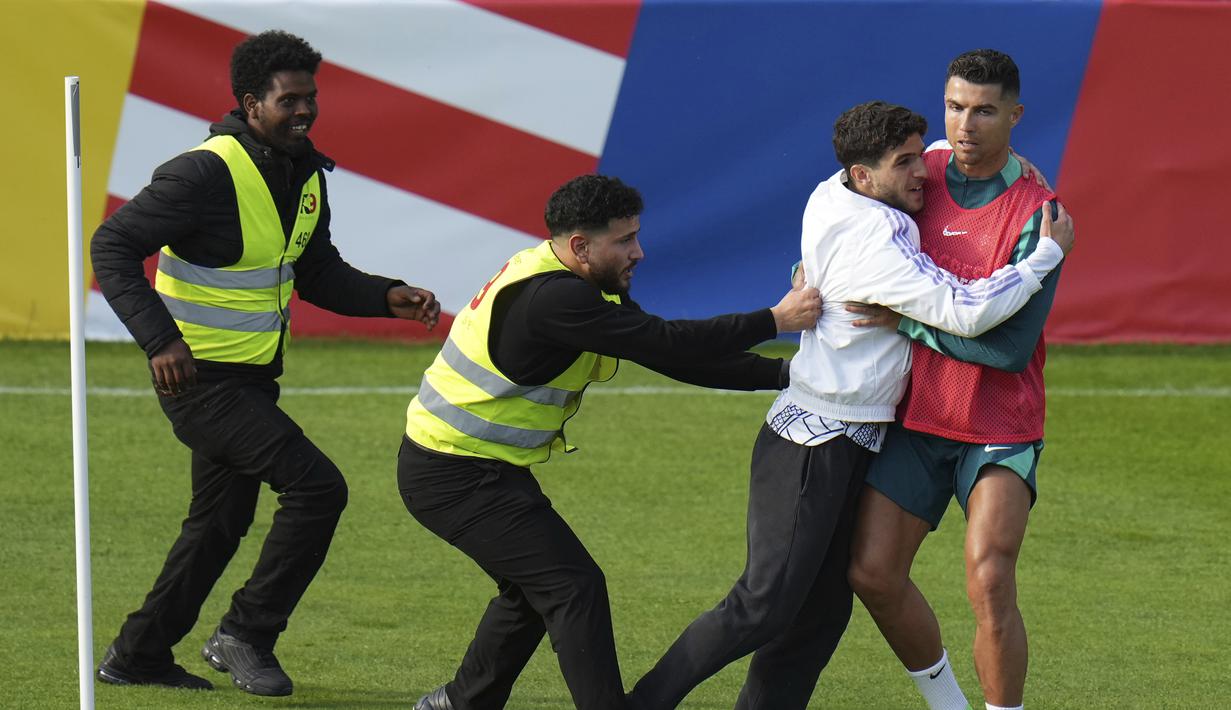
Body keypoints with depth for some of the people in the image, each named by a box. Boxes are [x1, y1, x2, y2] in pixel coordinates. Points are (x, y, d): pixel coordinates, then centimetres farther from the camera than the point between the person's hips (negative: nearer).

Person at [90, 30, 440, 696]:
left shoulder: (306, 177, 5)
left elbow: (318, 274, 17)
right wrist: (161, 339, -31)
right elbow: (112, 247, -21)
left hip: (251, 378, 9)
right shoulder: (207, 173, -21)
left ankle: (137, 655, 30)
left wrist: (387, 297, -1)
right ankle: (247, 634, -4)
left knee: (220, 522, 17)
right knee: (315, 485, -16)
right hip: (200, 377, -9)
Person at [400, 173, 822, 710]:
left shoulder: (583, 285, 6)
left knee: (536, 588, 22)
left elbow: (671, 356, 5)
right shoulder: (553, 299, -26)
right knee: (574, 586, -14)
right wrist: (775, 320, -24)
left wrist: (783, 373, -2)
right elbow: (666, 343, -29)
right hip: (456, 477, -11)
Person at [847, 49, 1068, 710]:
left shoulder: (1034, 215, -13)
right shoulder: (921, 179, 3)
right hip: (916, 419, 5)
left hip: (1000, 428, -5)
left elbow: (1011, 345, -21)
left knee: (989, 584, -19)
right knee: (873, 574, -2)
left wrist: (908, 320, -20)